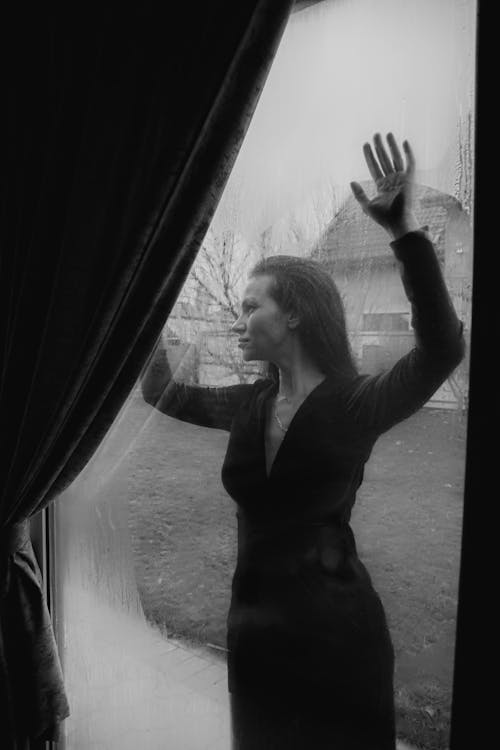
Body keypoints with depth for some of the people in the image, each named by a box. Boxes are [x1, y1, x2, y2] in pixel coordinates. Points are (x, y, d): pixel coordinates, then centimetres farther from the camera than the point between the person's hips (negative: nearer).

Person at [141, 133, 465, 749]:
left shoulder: (355, 404, -16)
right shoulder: (250, 405, -1)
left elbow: (442, 348, -32)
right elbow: (162, 392, 12)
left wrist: (404, 230, -40)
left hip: (334, 627, -5)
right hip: (255, 620, 6)